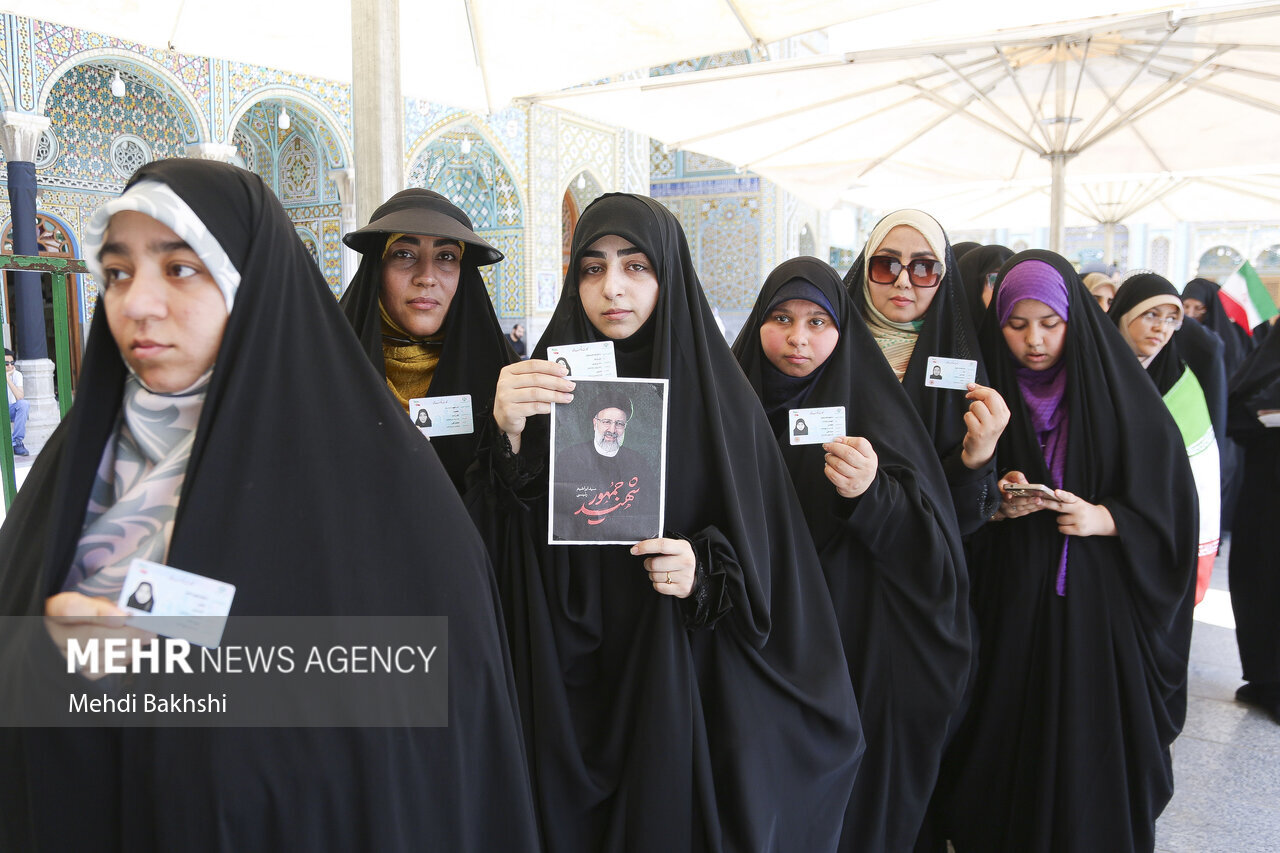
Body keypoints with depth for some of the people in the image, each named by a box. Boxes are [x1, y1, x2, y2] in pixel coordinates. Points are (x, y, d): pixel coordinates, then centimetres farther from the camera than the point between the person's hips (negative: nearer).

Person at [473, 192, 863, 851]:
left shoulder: (717, 395, -5)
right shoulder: (548, 387, -1)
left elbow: (765, 550, -1)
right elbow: (508, 539, -10)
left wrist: (707, 570, -20)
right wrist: (510, 438, -27)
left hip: (688, 686, -1)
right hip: (573, 681, 1)